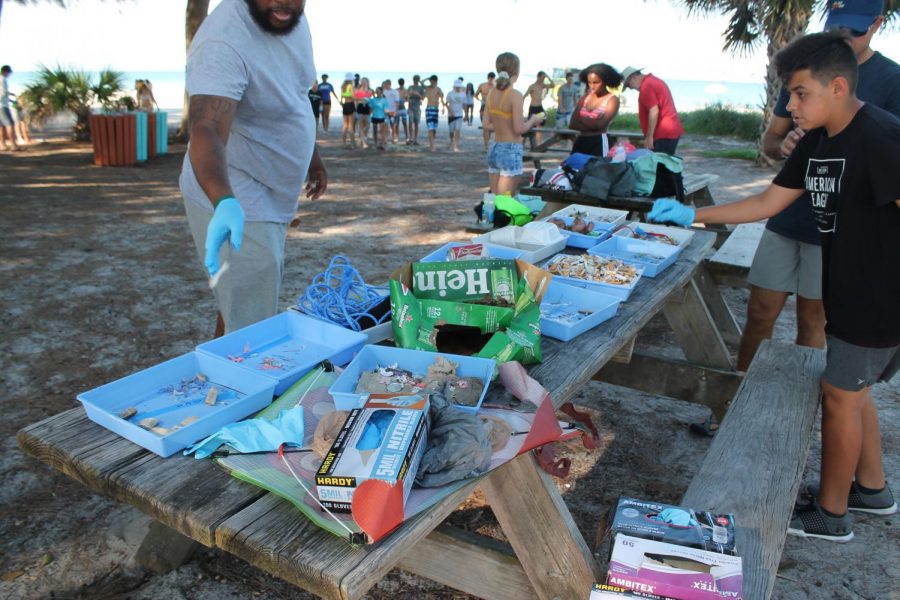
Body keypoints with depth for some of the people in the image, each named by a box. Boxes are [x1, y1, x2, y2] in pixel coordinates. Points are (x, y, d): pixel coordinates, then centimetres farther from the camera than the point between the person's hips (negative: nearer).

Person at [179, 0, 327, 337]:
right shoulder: (223, 43, -27)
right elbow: (207, 131, -40)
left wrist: (312, 155, 22)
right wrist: (225, 203, -57)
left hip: (272, 199, 9)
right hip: (235, 207, -9)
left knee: (241, 307, 23)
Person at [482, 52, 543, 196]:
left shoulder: (491, 93, 6)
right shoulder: (515, 95, -13)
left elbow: (487, 124, 10)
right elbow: (519, 129, -15)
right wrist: (533, 120, 2)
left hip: (494, 149, 7)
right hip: (510, 151, -7)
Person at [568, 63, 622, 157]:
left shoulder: (612, 100, -3)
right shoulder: (585, 97, 11)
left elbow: (599, 124, -15)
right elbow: (572, 123, 1)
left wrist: (581, 119, 0)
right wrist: (592, 123, -10)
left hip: (599, 143, -5)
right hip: (580, 141, 5)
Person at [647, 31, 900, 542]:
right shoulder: (819, 142, 4)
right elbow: (767, 203, 8)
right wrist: (691, 215, 3)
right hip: (851, 290, 8)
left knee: (840, 396, 3)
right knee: (852, 390, 20)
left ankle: (830, 514, 21)